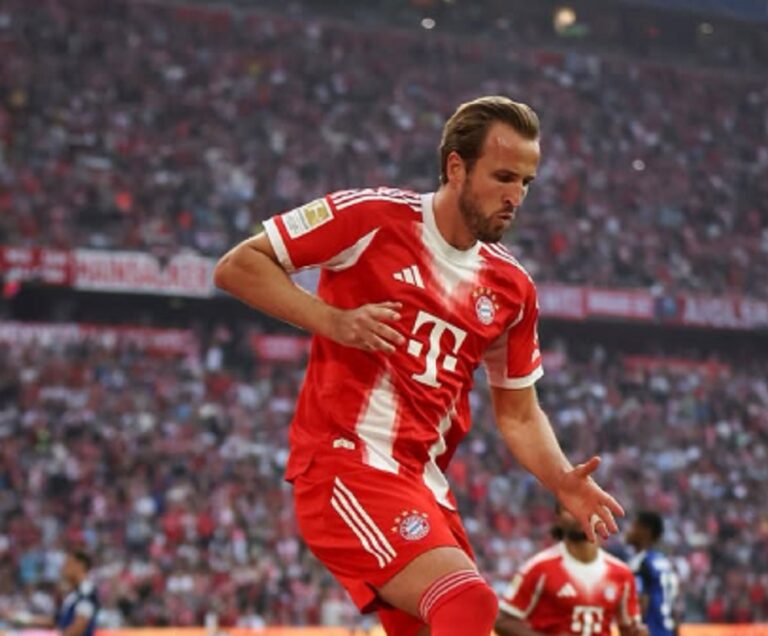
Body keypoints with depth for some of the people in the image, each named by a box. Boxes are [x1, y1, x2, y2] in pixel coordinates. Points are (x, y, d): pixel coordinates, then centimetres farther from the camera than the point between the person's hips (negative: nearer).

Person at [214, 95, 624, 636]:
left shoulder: (512, 288, 11)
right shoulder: (373, 217, -6)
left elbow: (518, 413, 19)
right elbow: (236, 267, -4)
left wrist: (563, 482, 0)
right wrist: (333, 321, -15)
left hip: (425, 481, 8)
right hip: (345, 462, -7)